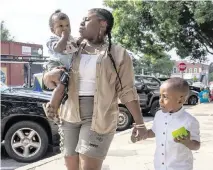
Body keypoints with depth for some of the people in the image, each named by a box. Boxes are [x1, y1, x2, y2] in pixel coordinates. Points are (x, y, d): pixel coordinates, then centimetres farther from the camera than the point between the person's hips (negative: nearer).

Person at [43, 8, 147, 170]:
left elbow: (127, 91, -2)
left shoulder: (118, 54, -2)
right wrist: (50, 75, -10)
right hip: (71, 115, 5)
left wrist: (140, 124, -6)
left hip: (99, 118, -5)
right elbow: (47, 79, 14)